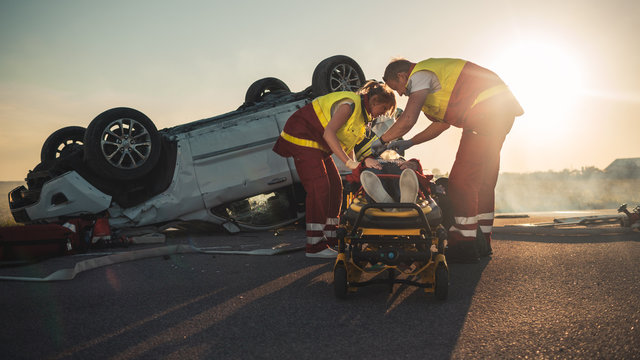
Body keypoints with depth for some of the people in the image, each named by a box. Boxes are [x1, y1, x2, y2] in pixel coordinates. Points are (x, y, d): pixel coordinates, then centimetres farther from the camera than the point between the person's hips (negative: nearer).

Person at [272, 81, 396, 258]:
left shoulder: (363, 114, 10)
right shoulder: (350, 103, -21)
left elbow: (347, 143, 12)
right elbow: (329, 133, -33)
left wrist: (357, 166, -3)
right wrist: (350, 163, -37)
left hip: (318, 144, 11)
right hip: (302, 136, -11)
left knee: (335, 184, 7)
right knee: (319, 186, -18)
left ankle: (330, 236, 14)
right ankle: (314, 246, -17)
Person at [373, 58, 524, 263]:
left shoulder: (420, 75, -5)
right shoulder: (432, 75, 26)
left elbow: (407, 120, -16)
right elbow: (443, 123, 31)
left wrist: (382, 140, 1)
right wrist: (409, 143, 31)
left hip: (486, 110, -11)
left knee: (461, 180, -9)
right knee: (483, 179, 13)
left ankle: (465, 246, -8)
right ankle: (483, 243, 20)